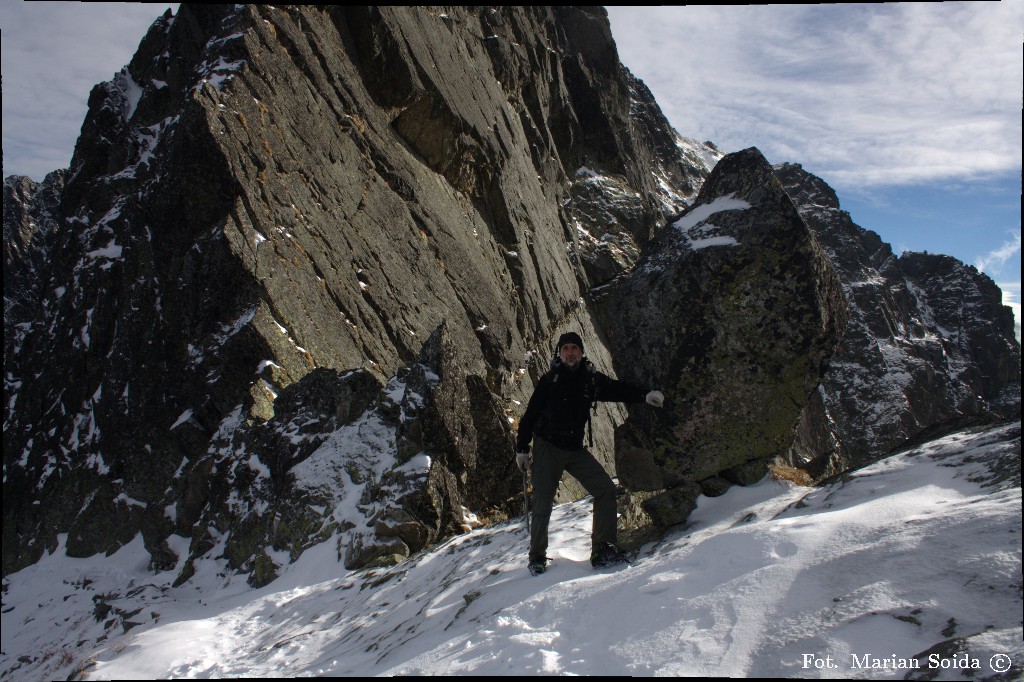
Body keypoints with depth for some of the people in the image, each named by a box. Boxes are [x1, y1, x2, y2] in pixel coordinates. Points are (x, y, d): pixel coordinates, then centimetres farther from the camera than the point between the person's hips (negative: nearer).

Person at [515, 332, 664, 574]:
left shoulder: (591, 379, 3)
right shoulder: (549, 381, -5)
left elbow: (618, 389, 3)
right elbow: (530, 415, -2)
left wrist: (644, 395, -15)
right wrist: (522, 448, -3)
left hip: (575, 449, 4)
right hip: (547, 447, -3)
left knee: (605, 488, -10)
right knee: (543, 503, -4)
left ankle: (602, 550, -3)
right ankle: (537, 556, 16)